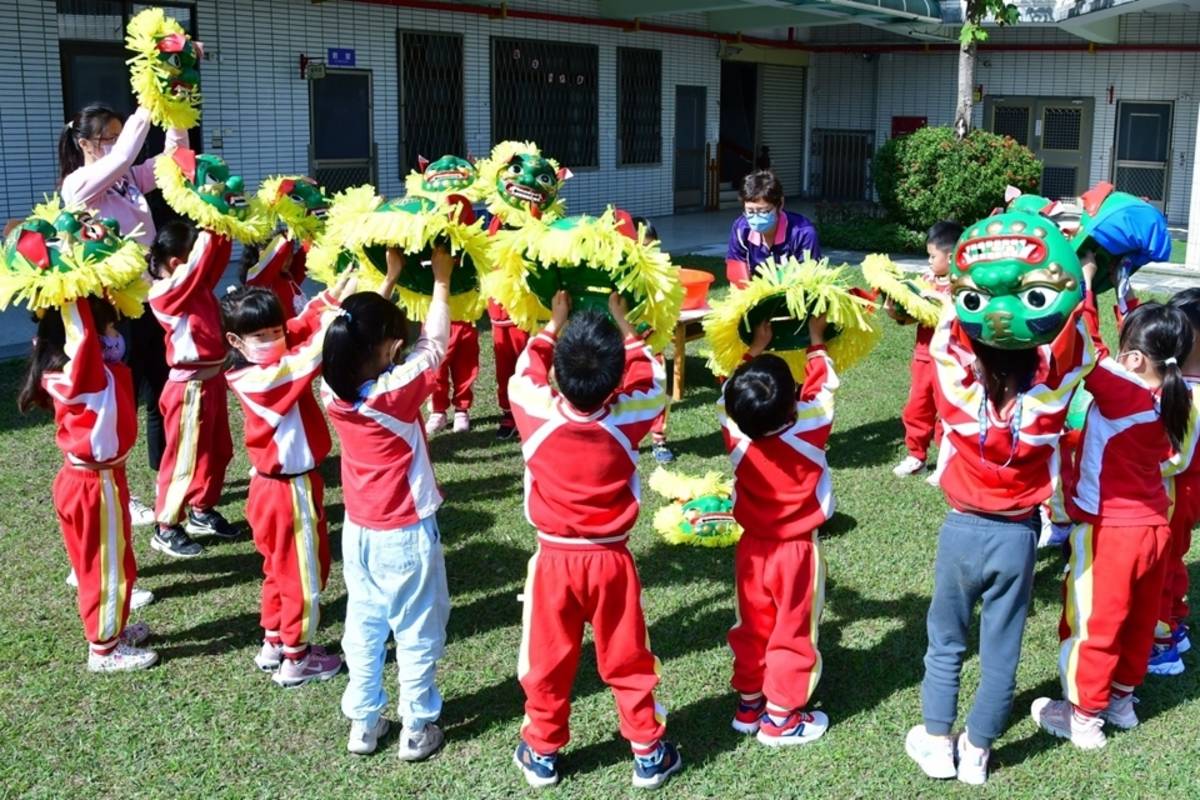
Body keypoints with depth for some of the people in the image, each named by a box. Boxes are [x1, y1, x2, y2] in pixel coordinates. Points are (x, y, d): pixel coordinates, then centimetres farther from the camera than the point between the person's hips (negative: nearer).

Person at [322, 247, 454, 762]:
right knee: (417, 632, 10)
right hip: (406, 534, -5)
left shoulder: (332, 389, -11)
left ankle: (363, 721, 28)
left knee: (363, 628, 18)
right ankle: (417, 728, 21)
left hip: (359, 530, 6)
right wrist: (441, 281, -4)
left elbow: (360, 334, 3)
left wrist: (390, 277, 5)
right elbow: (434, 345, -13)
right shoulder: (396, 392, -26)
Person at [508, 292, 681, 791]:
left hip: (554, 560, 0)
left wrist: (553, 324, 11)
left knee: (547, 662, 16)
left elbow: (524, 373, 4)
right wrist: (622, 326, 10)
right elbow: (650, 381, 5)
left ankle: (541, 753, 30)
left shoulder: (538, 416, -18)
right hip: (611, 560, 0)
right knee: (627, 661, 14)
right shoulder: (628, 420, -17)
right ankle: (648, 753, 26)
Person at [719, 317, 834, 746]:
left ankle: (748, 705, 30)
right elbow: (822, 389, -8)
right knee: (792, 633, 10)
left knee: (751, 628, 18)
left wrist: (755, 350, 1)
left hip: (752, 548, 3)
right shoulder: (808, 436, -24)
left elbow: (730, 396, 0)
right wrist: (816, 341, 2)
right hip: (798, 550, -3)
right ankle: (780, 718, 19)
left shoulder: (737, 437, -19)